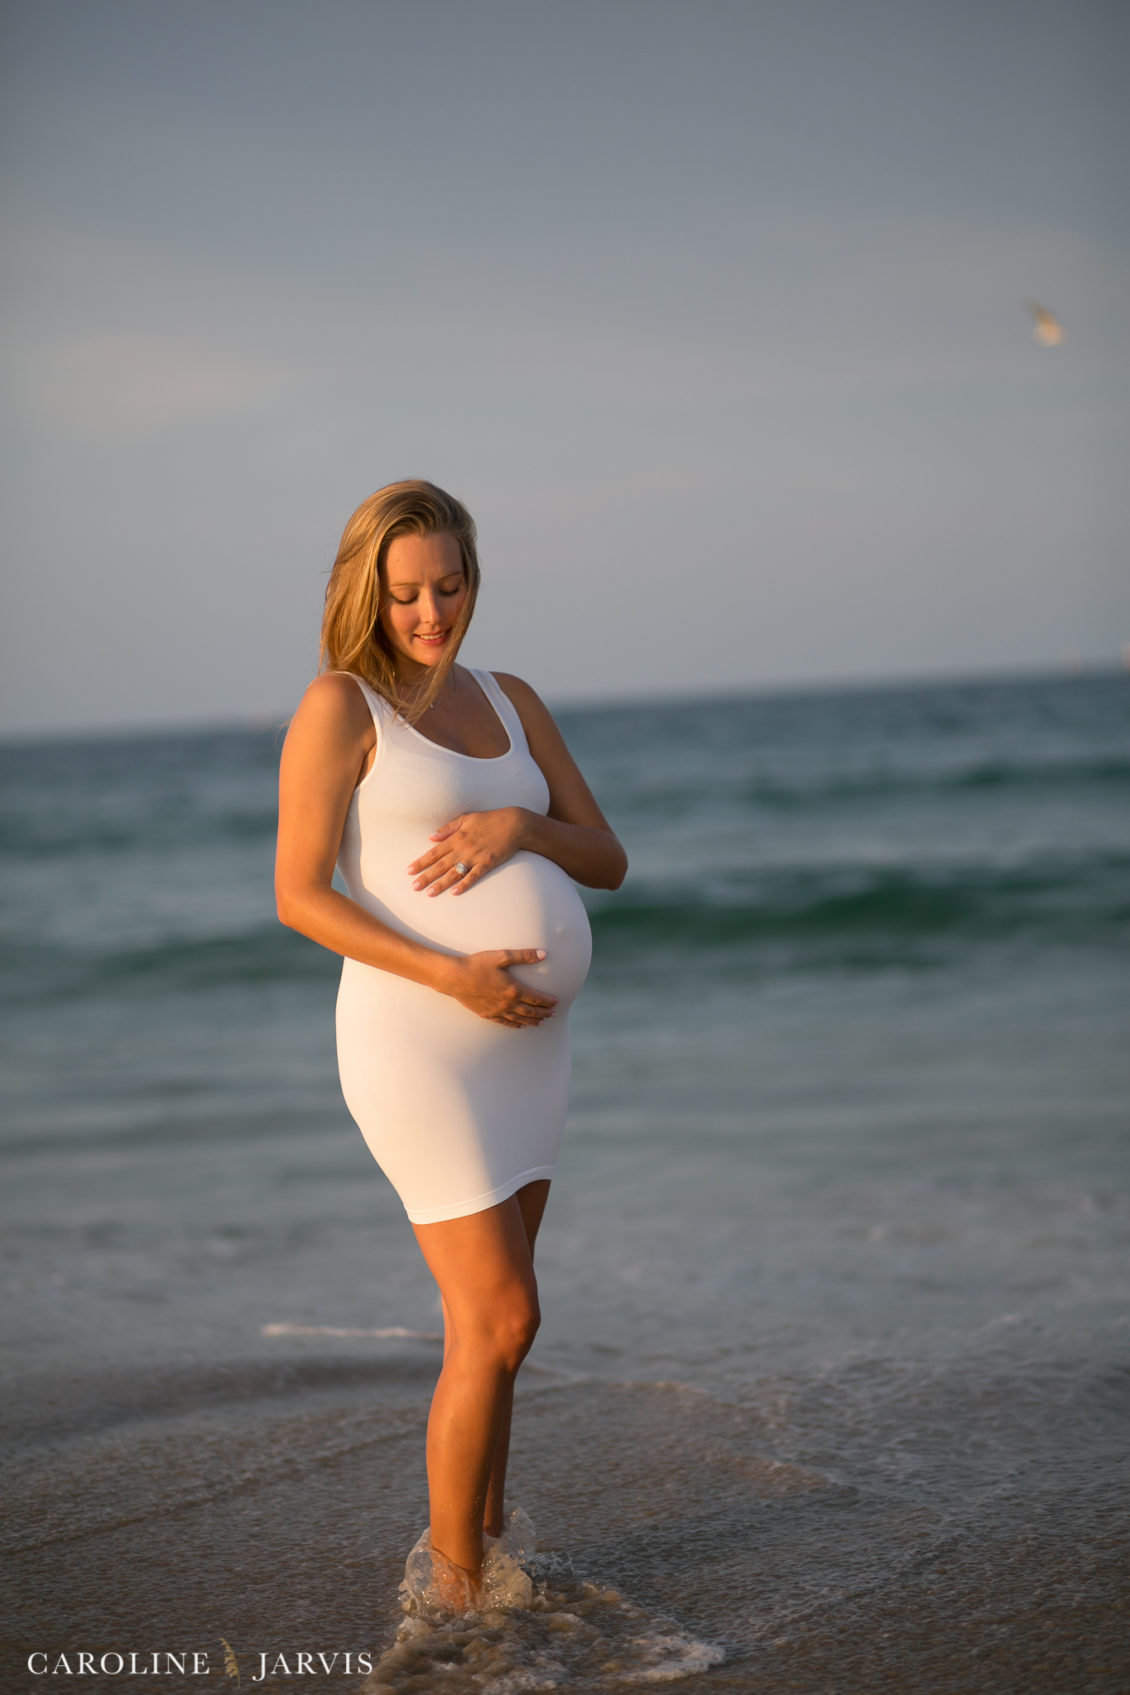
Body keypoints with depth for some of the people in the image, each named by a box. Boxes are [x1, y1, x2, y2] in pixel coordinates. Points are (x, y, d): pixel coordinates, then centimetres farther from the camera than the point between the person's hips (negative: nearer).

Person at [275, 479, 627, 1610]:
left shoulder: (511, 702, 11)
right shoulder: (339, 705, -8)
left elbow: (608, 860, 8)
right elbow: (300, 895, -12)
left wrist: (519, 825, -13)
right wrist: (450, 974, -21)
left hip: (524, 1034, 7)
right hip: (415, 1036, -7)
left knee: (490, 1316, 14)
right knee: (501, 1320, -8)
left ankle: (486, 1550, 27)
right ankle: (453, 1585, 6)